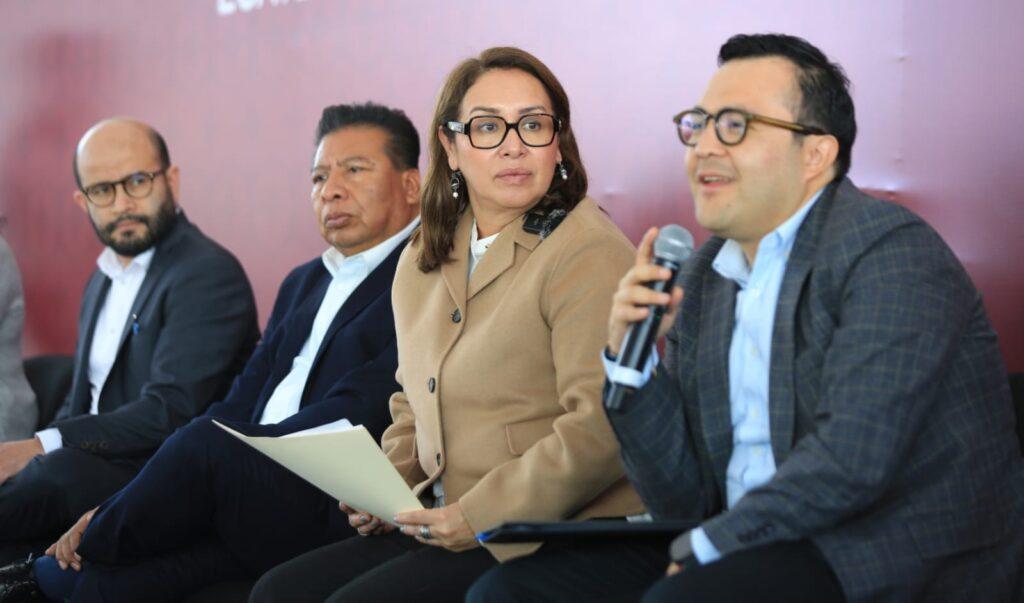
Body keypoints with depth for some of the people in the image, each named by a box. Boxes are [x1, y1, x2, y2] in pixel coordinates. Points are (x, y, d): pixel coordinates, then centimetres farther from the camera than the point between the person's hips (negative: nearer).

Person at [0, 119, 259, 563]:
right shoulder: (103, 279, 21)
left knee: (65, 470, -34)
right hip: (92, 468, 8)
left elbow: (170, 413, -20)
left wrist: (39, 448, -26)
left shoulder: (209, 274, -10)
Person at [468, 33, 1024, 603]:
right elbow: (685, 500, 10)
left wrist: (710, 544, -11)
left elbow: (854, 459, -23)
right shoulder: (701, 279, 11)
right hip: (757, 549, 7)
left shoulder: (891, 251, -11)